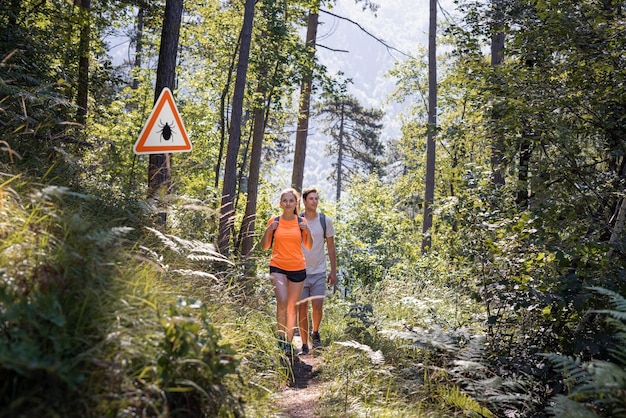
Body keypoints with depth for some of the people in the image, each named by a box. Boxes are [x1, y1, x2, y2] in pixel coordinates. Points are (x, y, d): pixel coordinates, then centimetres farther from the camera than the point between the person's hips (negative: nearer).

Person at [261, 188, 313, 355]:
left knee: (292, 307, 7)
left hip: (298, 268, 2)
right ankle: (281, 336, -1)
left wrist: (308, 231, -9)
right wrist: (268, 231, -11)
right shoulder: (274, 221, 2)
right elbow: (264, 246, 6)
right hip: (278, 267, -1)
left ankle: (289, 342, 20)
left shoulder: (301, 222, 4)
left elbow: (309, 246, 8)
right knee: (282, 302, -21)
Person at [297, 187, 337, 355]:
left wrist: (333, 271, 4)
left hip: (319, 272, 0)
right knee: (302, 308, 0)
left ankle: (315, 332, 23)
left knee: (317, 306, -7)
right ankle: (304, 345, 13)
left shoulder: (325, 221, 2)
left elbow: (331, 247, 7)